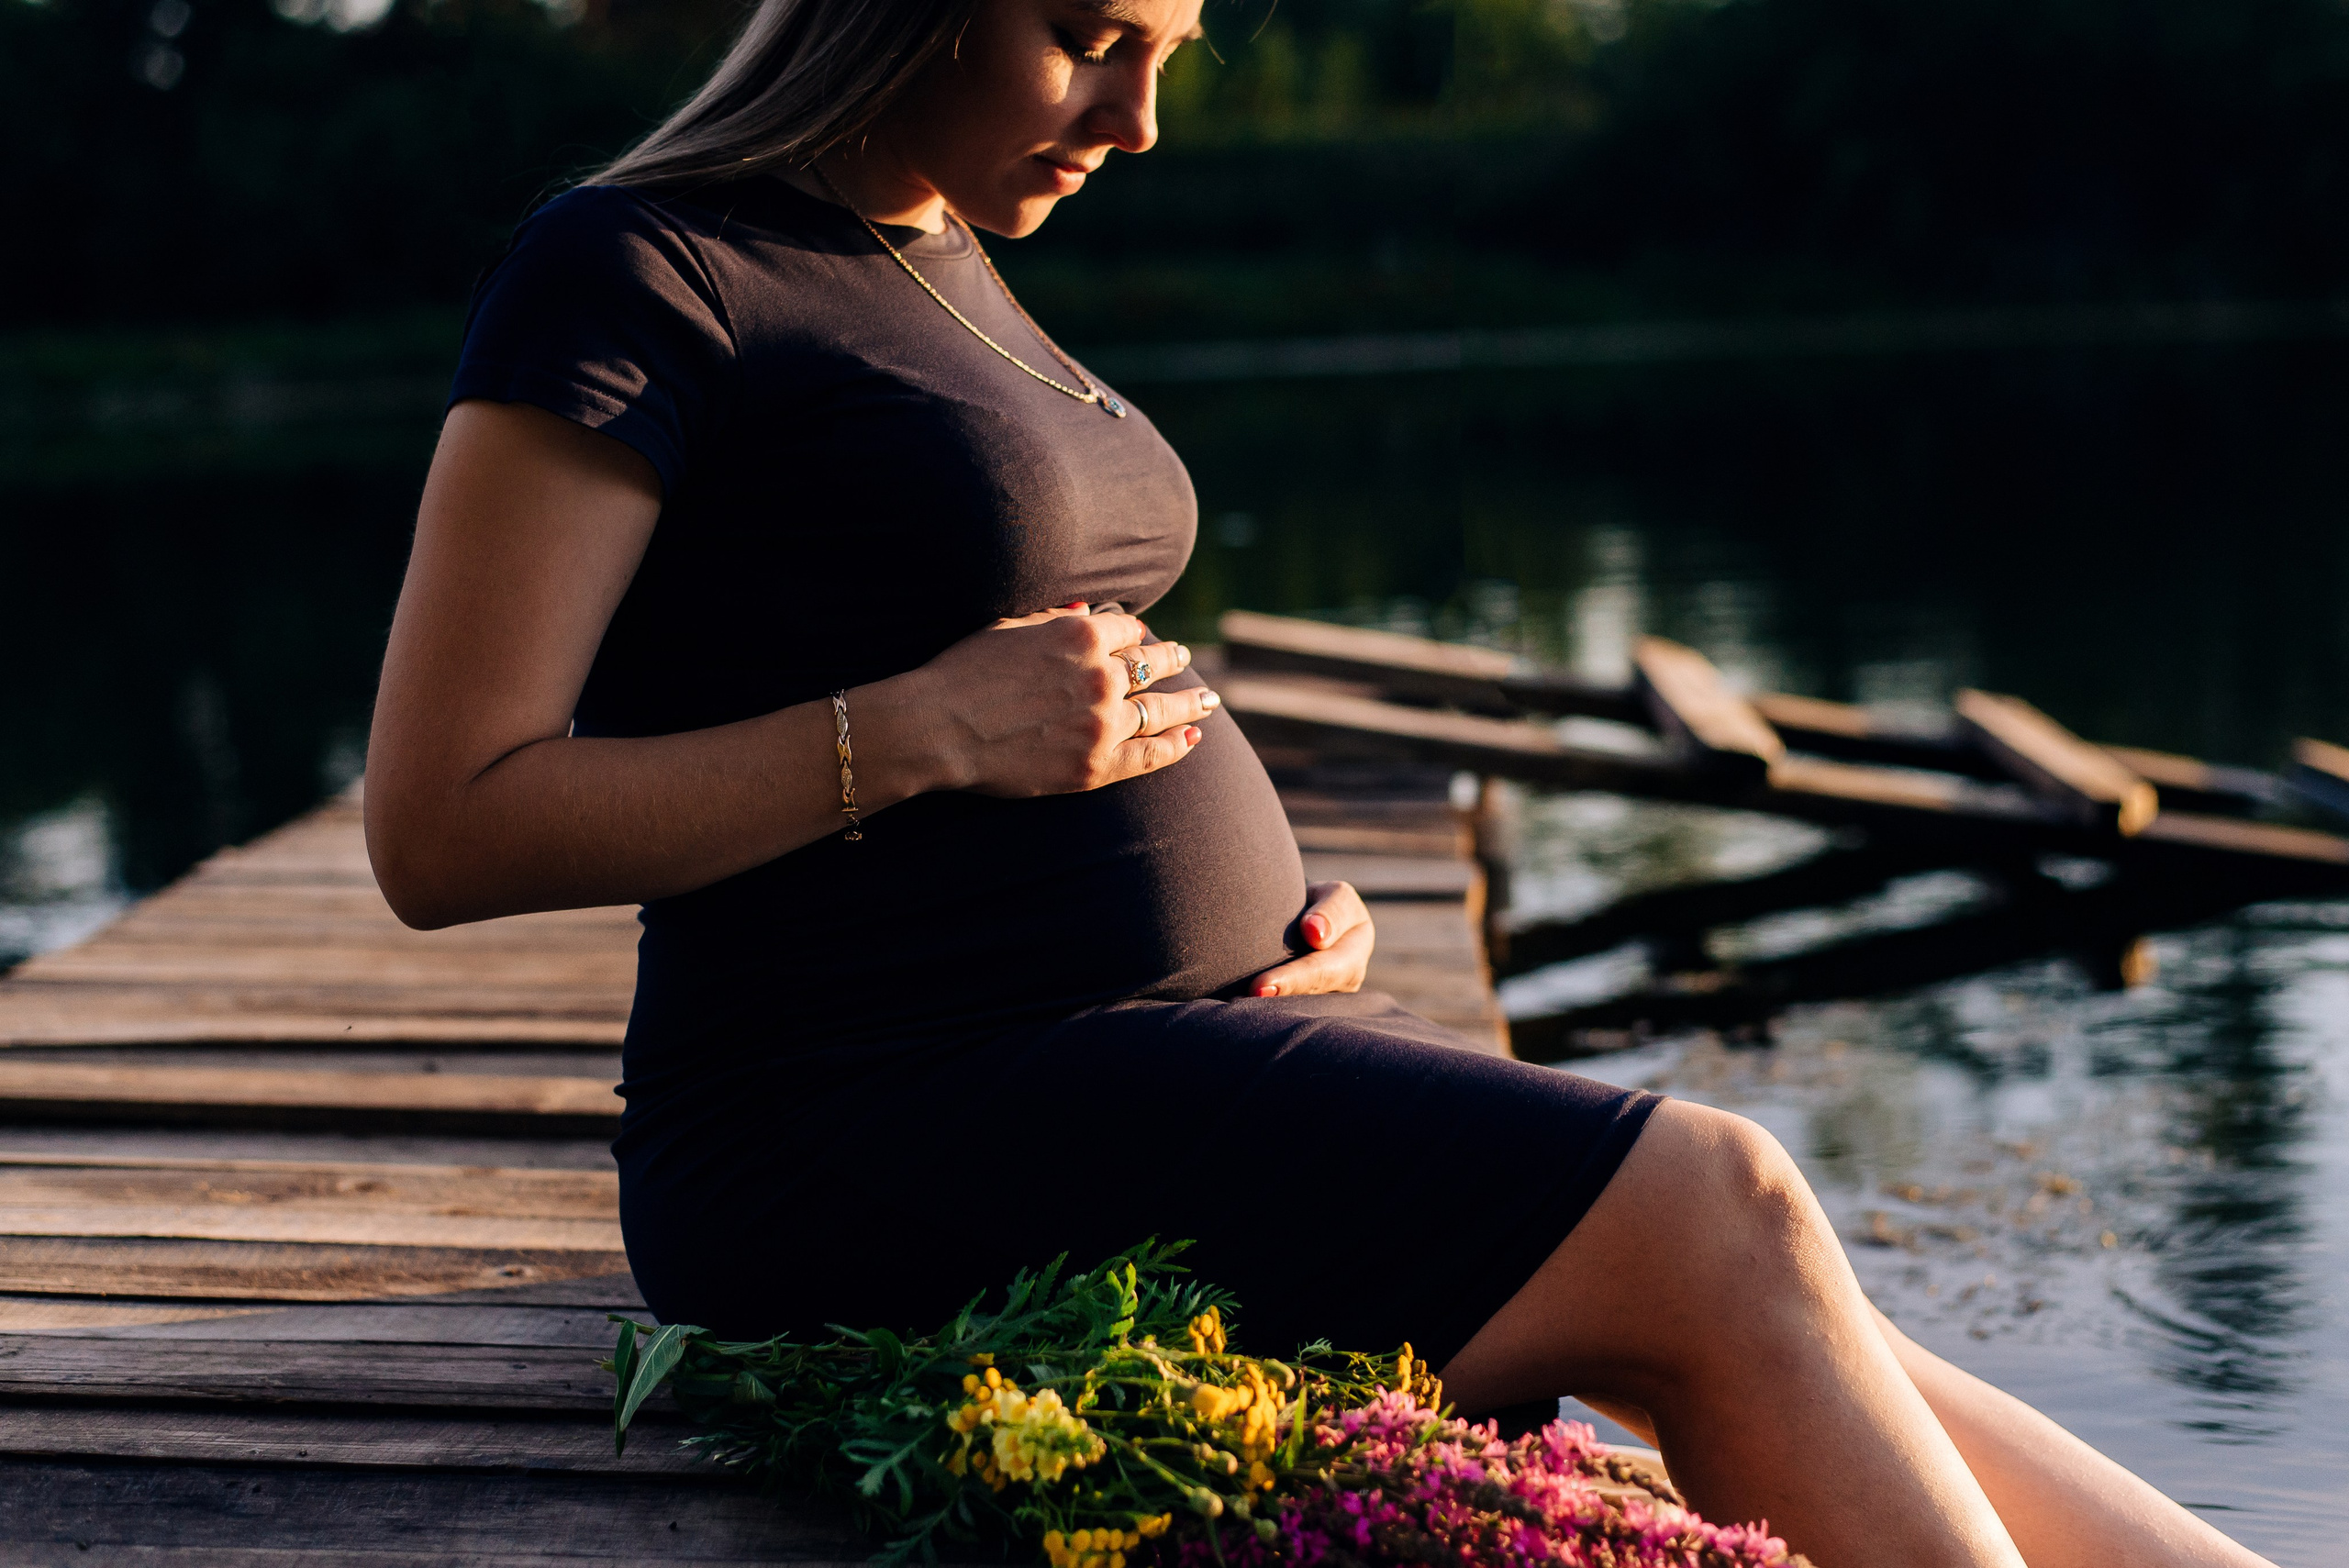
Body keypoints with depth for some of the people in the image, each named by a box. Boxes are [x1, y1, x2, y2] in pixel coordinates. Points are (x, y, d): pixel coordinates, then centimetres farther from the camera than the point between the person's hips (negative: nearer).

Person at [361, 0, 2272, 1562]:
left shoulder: (933, 265, 17)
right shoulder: (624, 277, -9)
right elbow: (438, 835, -15)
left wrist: (1276, 900, 5)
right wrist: (926, 727, -20)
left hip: (1172, 1048, 9)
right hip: (894, 1141, -9)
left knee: (1827, 1369, -6)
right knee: (1721, 1223, -18)